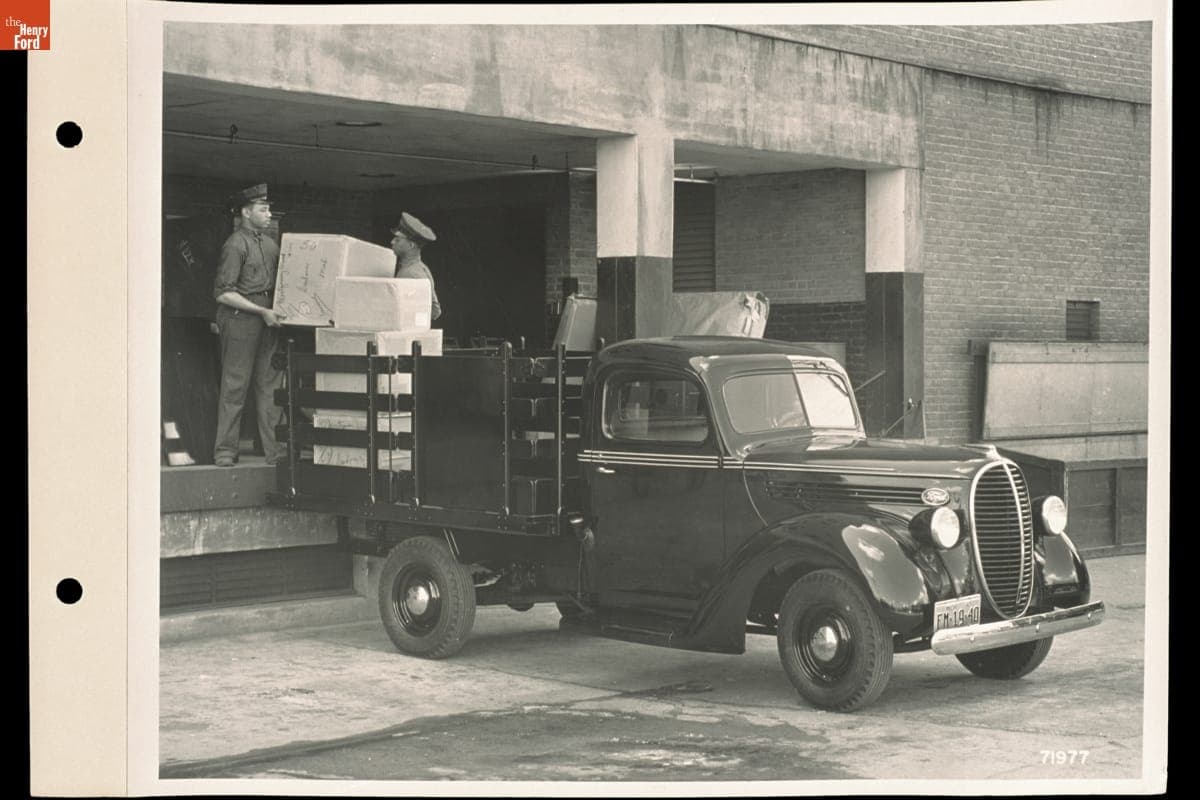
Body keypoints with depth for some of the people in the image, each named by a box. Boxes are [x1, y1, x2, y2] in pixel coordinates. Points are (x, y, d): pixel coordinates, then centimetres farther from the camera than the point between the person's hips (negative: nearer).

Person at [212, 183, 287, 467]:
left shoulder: (269, 243, 15)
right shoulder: (235, 245, -8)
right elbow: (223, 293, -14)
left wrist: (273, 312, 2)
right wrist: (262, 312, -16)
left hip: (267, 318, 7)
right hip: (240, 318, -7)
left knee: (270, 385, 5)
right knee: (235, 385, -4)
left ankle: (274, 451, 7)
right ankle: (225, 451, 2)